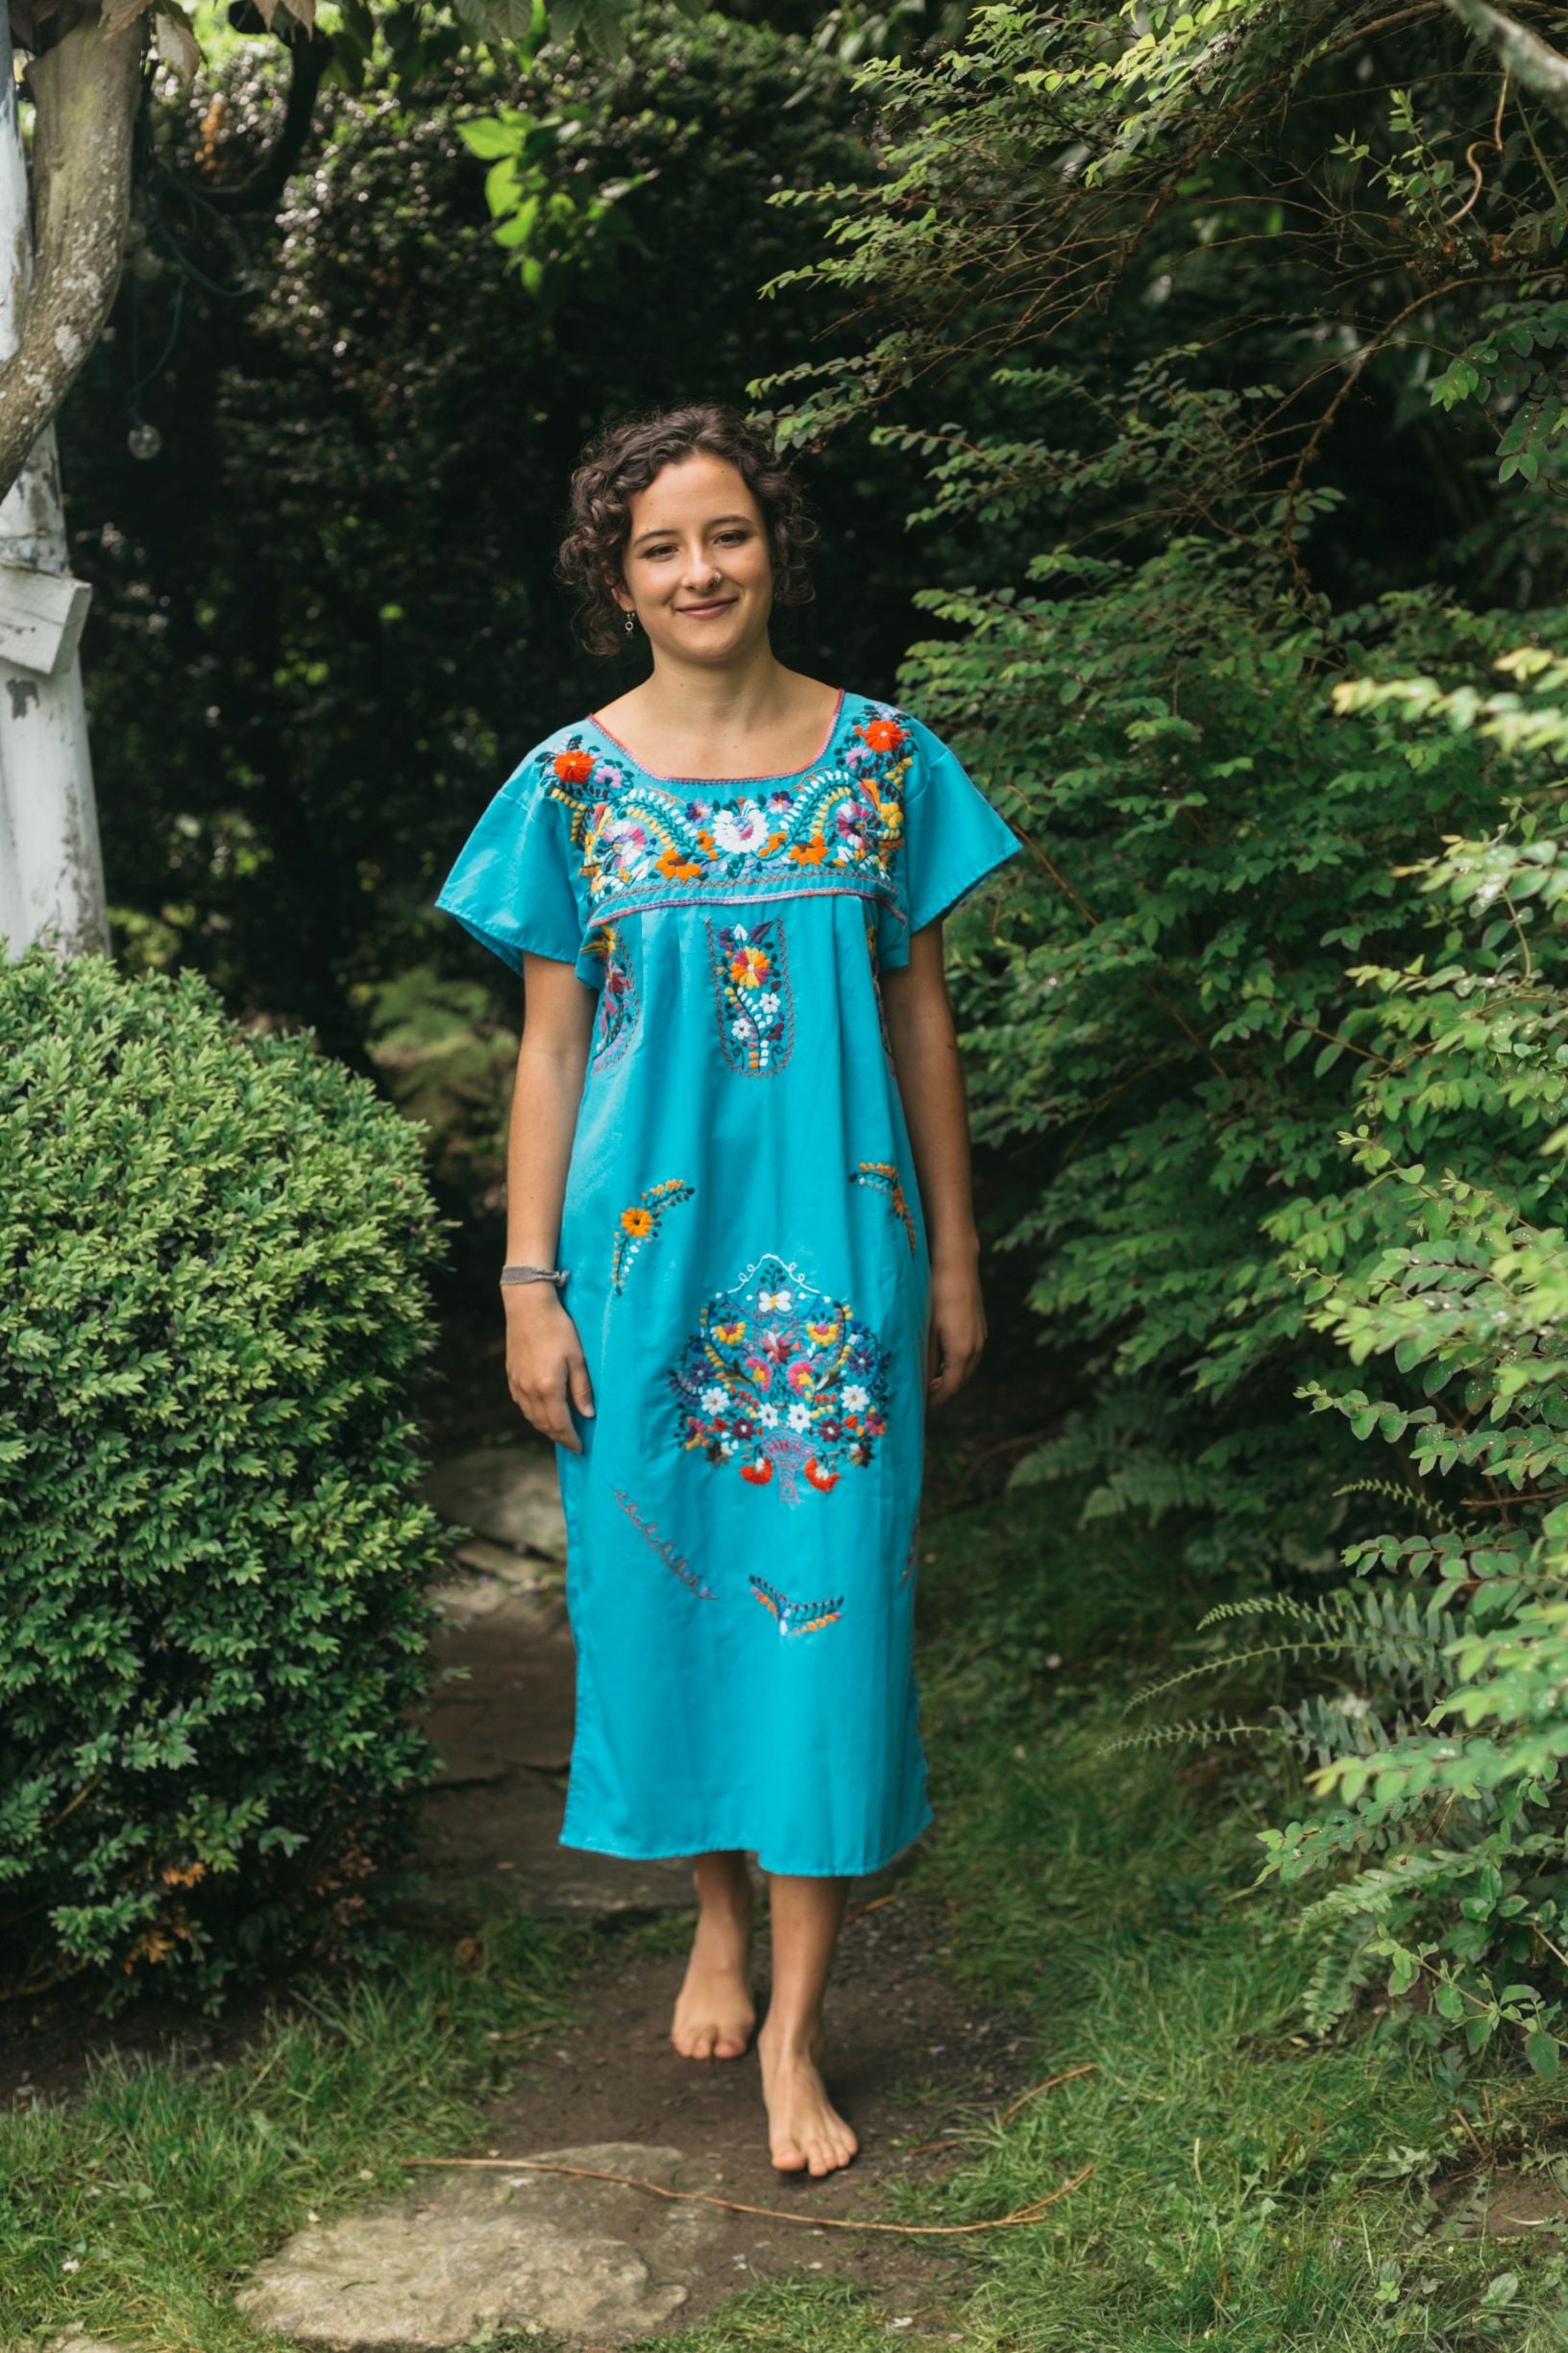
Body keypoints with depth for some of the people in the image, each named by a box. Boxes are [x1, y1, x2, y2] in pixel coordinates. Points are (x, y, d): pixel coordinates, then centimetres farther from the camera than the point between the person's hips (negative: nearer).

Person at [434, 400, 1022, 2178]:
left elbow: (919, 1015, 6)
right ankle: (715, 1914, 33)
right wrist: (530, 1283, -2)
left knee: (826, 1588, 0)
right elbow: (550, 1047, 2)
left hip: (835, 1241, 0)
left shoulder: (880, 756, 2)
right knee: (665, 1575, 10)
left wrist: (953, 1258, 6)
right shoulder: (574, 780, 0)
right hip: (649, 1241, 1)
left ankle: (795, 2031, 8)